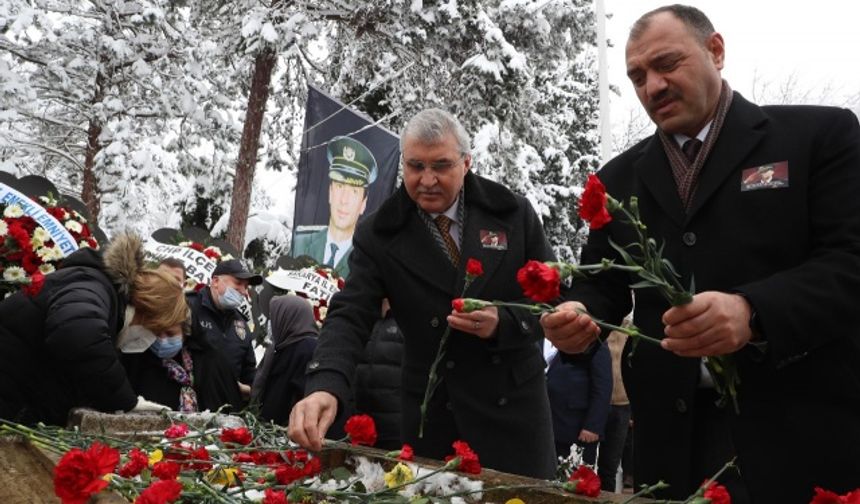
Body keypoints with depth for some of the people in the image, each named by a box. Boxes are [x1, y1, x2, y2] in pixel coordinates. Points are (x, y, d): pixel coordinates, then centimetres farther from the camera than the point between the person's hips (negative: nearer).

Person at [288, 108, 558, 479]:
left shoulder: (513, 214, -3)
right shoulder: (379, 236, -5)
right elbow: (350, 315, -13)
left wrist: (503, 323, -19)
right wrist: (325, 386, -31)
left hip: (514, 409, 1)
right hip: (433, 418, 0)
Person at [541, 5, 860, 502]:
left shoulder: (819, 134, 0)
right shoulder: (620, 178, 13)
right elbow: (603, 283, 13)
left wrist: (752, 312, -27)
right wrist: (578, 314, -10)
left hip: (800, 429, -3)